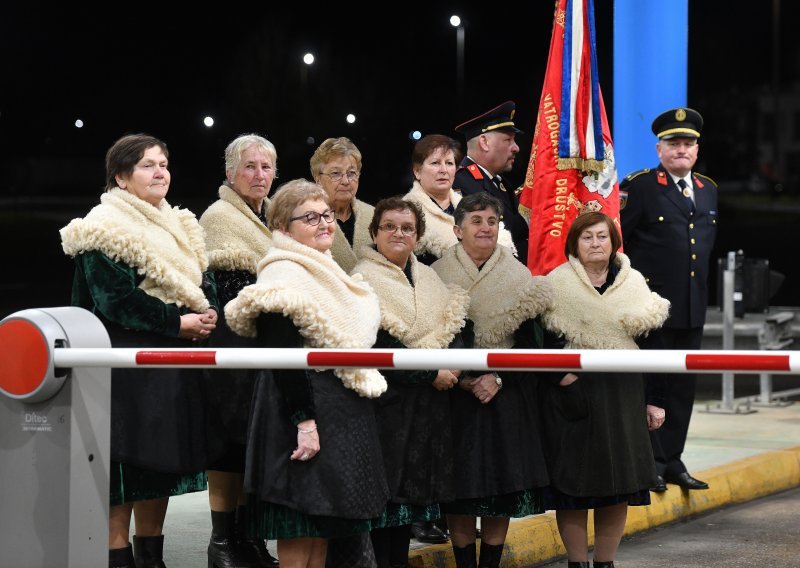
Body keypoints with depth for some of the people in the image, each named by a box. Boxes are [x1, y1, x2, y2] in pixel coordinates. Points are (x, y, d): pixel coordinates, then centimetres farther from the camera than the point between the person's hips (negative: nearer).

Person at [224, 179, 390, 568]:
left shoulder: (324, 271, 17)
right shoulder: (282, 275, -14)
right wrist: (304, 421, -26)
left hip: (339, 413, 10)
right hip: (305, 406, -10)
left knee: (322, 527, 11)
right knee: (299, 530, -8)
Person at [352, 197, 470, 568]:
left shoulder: (429, 279, 14)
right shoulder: (364, 280, -9)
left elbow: (453, 329, 11)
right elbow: (378, 347, -17)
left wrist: (454, 365, -10)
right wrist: (431, 373, -15)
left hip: (430, 405, 7)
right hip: (388, 400, -7)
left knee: (413, 489, 10)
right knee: (386, 492, -5)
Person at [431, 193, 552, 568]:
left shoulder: (519, 279, 5)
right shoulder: (439, 277, 1)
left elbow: (530, 342, 2)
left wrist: (498, 378, -11)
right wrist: (461, 379, -12)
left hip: (507, 394, 1)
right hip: (455, 394, -1)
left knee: (503, 487, 0)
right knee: (461, 487, -2)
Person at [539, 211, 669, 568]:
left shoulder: (634, 285, 8)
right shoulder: (556, 285, -2)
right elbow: (542, 342, -6)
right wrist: (562, 376, -19)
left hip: (623, 399, 3)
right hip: (572, 398, -3)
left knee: (619, 485, 5)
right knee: (574, 484, -1)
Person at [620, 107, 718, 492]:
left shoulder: (708, 190, 14)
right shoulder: (639, 187, -7)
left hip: (692, 308, 6)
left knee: (683, 385, 9)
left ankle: (673, 460, 17)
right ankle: (651, 462, 5)